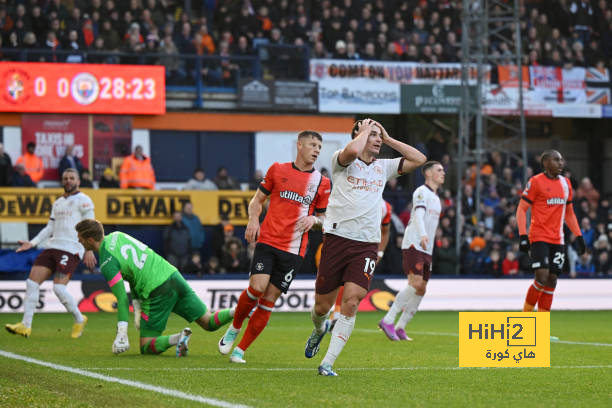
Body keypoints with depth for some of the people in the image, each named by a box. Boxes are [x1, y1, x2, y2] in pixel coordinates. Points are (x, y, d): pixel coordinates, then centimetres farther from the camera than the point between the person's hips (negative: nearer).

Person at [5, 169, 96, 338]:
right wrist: (32, 243, 12)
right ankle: (25, 326, -5)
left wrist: (89, 250, -18)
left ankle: (79, 320, 4)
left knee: (58, 287, -19)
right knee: (32, 282, -5)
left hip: (71, 250, -7)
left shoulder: (83, 201, 0)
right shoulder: (58, 203, 23)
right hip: (52, 248, 7)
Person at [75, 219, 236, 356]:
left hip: (157, 292, -7)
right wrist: (137, 305, 20)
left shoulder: (107, 264, -12)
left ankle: (177, 339, -23)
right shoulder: (117, 235, 12)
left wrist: (121, 335, -13)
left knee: (146, 347, 4)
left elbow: (122, 299, -16)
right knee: (209, 322, 10)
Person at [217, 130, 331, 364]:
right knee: (257, 287, -18)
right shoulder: (278, 170, 8)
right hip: (268, 240, -1)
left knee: (269, 300, -2)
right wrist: (253, 220, -4)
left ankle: (241, 350, 7)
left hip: (293, 250, 1)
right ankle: (234, 328, 10)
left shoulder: (322, 182, 9)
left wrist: (314, 219, -6)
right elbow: (257, 200, 15)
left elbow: (324, 217, 17)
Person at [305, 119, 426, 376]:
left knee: (351, 303, -15)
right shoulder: (341, 161, 1)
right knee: (322, 306, 5)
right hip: (337, 238, -3)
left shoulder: (383, 167, 17)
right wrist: (363, 132, -4)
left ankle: (327, 363, -11)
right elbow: (352, 151, -23)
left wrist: (388, 139, 12)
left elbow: (419, 159, 14)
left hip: (366, 245, 3)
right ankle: (319, 330, 43)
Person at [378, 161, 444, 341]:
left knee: (421, 290, 3)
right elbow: (419, 215, -22)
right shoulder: (421, 192, -6)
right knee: (415, 284, -21)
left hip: (426, 249, 9)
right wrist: (422, 235, -41)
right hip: (413, 245, -9)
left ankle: (400, 328, 8)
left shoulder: (435, 198, 23)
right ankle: (388, 320, -18)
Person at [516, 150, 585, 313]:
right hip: (539, 238, -6)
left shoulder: (565, 183, 14)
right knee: (542, 277, -17)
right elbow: (521, 209, -6)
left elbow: (569, 213, 23)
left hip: (557, 240, 6)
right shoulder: (536, 182, -5)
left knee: (552, 280, 3)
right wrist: (522, 236, -14)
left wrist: (579, 236, 15)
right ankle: (526, 314, 1)